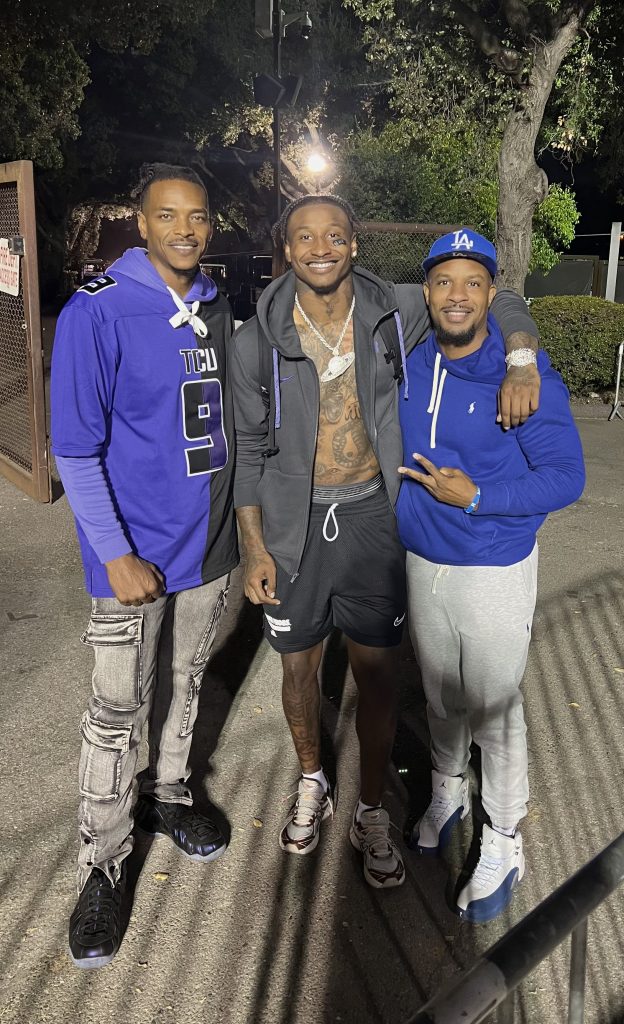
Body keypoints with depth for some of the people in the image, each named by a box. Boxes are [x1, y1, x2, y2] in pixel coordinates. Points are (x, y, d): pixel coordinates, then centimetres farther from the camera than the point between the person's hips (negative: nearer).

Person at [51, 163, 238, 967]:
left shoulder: (216, 312, 4)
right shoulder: (96, 313, -15)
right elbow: (75, 450, -14)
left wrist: (232, 513, 14)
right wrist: (116, 556, -17)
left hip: (208, 542, 6)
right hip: (136, 552, -5)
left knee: (183, 683, 20)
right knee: (117, 711, 4)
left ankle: (167, 796, 43)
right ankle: (102, 867, 21)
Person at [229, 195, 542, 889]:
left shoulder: (397, 312, -7)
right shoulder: (258, 340, -7)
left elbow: (499, 303, 6)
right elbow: (250, 449, 0)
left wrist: (520, 361, -15)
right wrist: (253, 546, -4)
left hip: (371, 519, 0)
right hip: (293, 524, 0)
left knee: (377, 674, 8)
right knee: (299, 666, 15)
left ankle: (370, 814, 31)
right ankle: (311, 785, 43)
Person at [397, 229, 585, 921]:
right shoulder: (412, 365, 0)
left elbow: (566, 477, -16)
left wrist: (474, 498, -23)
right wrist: (404, 509, 2)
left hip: (495, 571, -5)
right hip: (421, 563, 5)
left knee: (493, 709, 6)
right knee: (439, 695, 22)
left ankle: (503, 842, 28)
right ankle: (448, 793, 47)